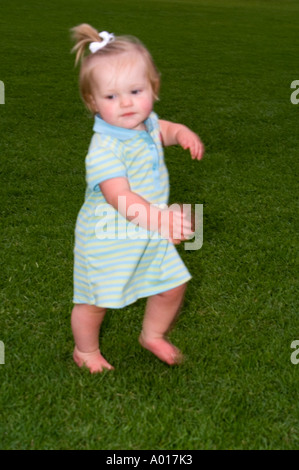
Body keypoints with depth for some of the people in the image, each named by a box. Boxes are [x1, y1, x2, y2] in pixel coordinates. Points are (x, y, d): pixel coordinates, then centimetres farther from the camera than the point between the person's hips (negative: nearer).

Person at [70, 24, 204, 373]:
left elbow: (163, 130, 23)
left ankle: (153, 336, 44)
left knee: (172, 286, 16)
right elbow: (120, 197, -41)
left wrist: (182, 133, 1)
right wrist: (157, 217, -56)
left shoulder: (146, 122, -4)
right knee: (94, 301, 10)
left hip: (150, 235, 7)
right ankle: (86, 350, 40)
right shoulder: (104, 148, -31)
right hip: (107, 239, -7)